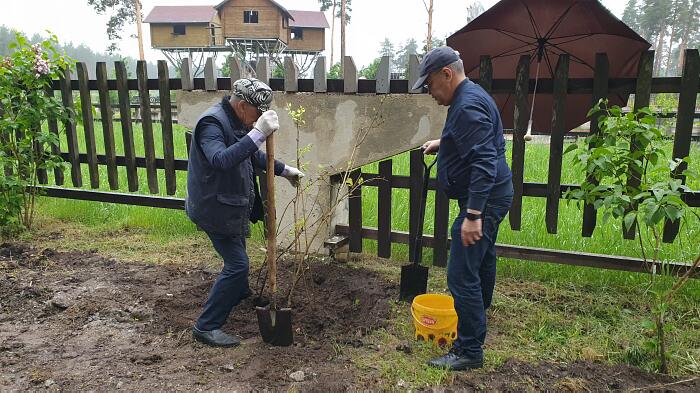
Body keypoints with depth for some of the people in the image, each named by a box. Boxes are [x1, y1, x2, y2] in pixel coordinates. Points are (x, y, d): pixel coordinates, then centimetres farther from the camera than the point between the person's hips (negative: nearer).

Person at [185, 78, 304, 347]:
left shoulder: (237, 122, 6)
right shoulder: (212, 122, -24)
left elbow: (254, 156, 22)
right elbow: (221, 160, -44)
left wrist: (284, 170, 21)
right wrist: (258, 133, -48)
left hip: (232, 203, 10)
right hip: (215, 208, -10)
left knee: (237, 257, 28)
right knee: (237, 264, -10)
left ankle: (240, 294, 55)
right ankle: (206, 327, 1)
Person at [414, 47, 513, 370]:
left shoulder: (468, 106, -23)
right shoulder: (470, 95, 11)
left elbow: (484, 163, -31)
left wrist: (473, 215, -33)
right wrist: (442, 143, 24)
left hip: (483, 199, -11)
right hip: (492, 195, 12)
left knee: (462, 275, -9)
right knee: (482, 259, 28)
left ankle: (469, 350, 1)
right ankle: (479, 316, 50)